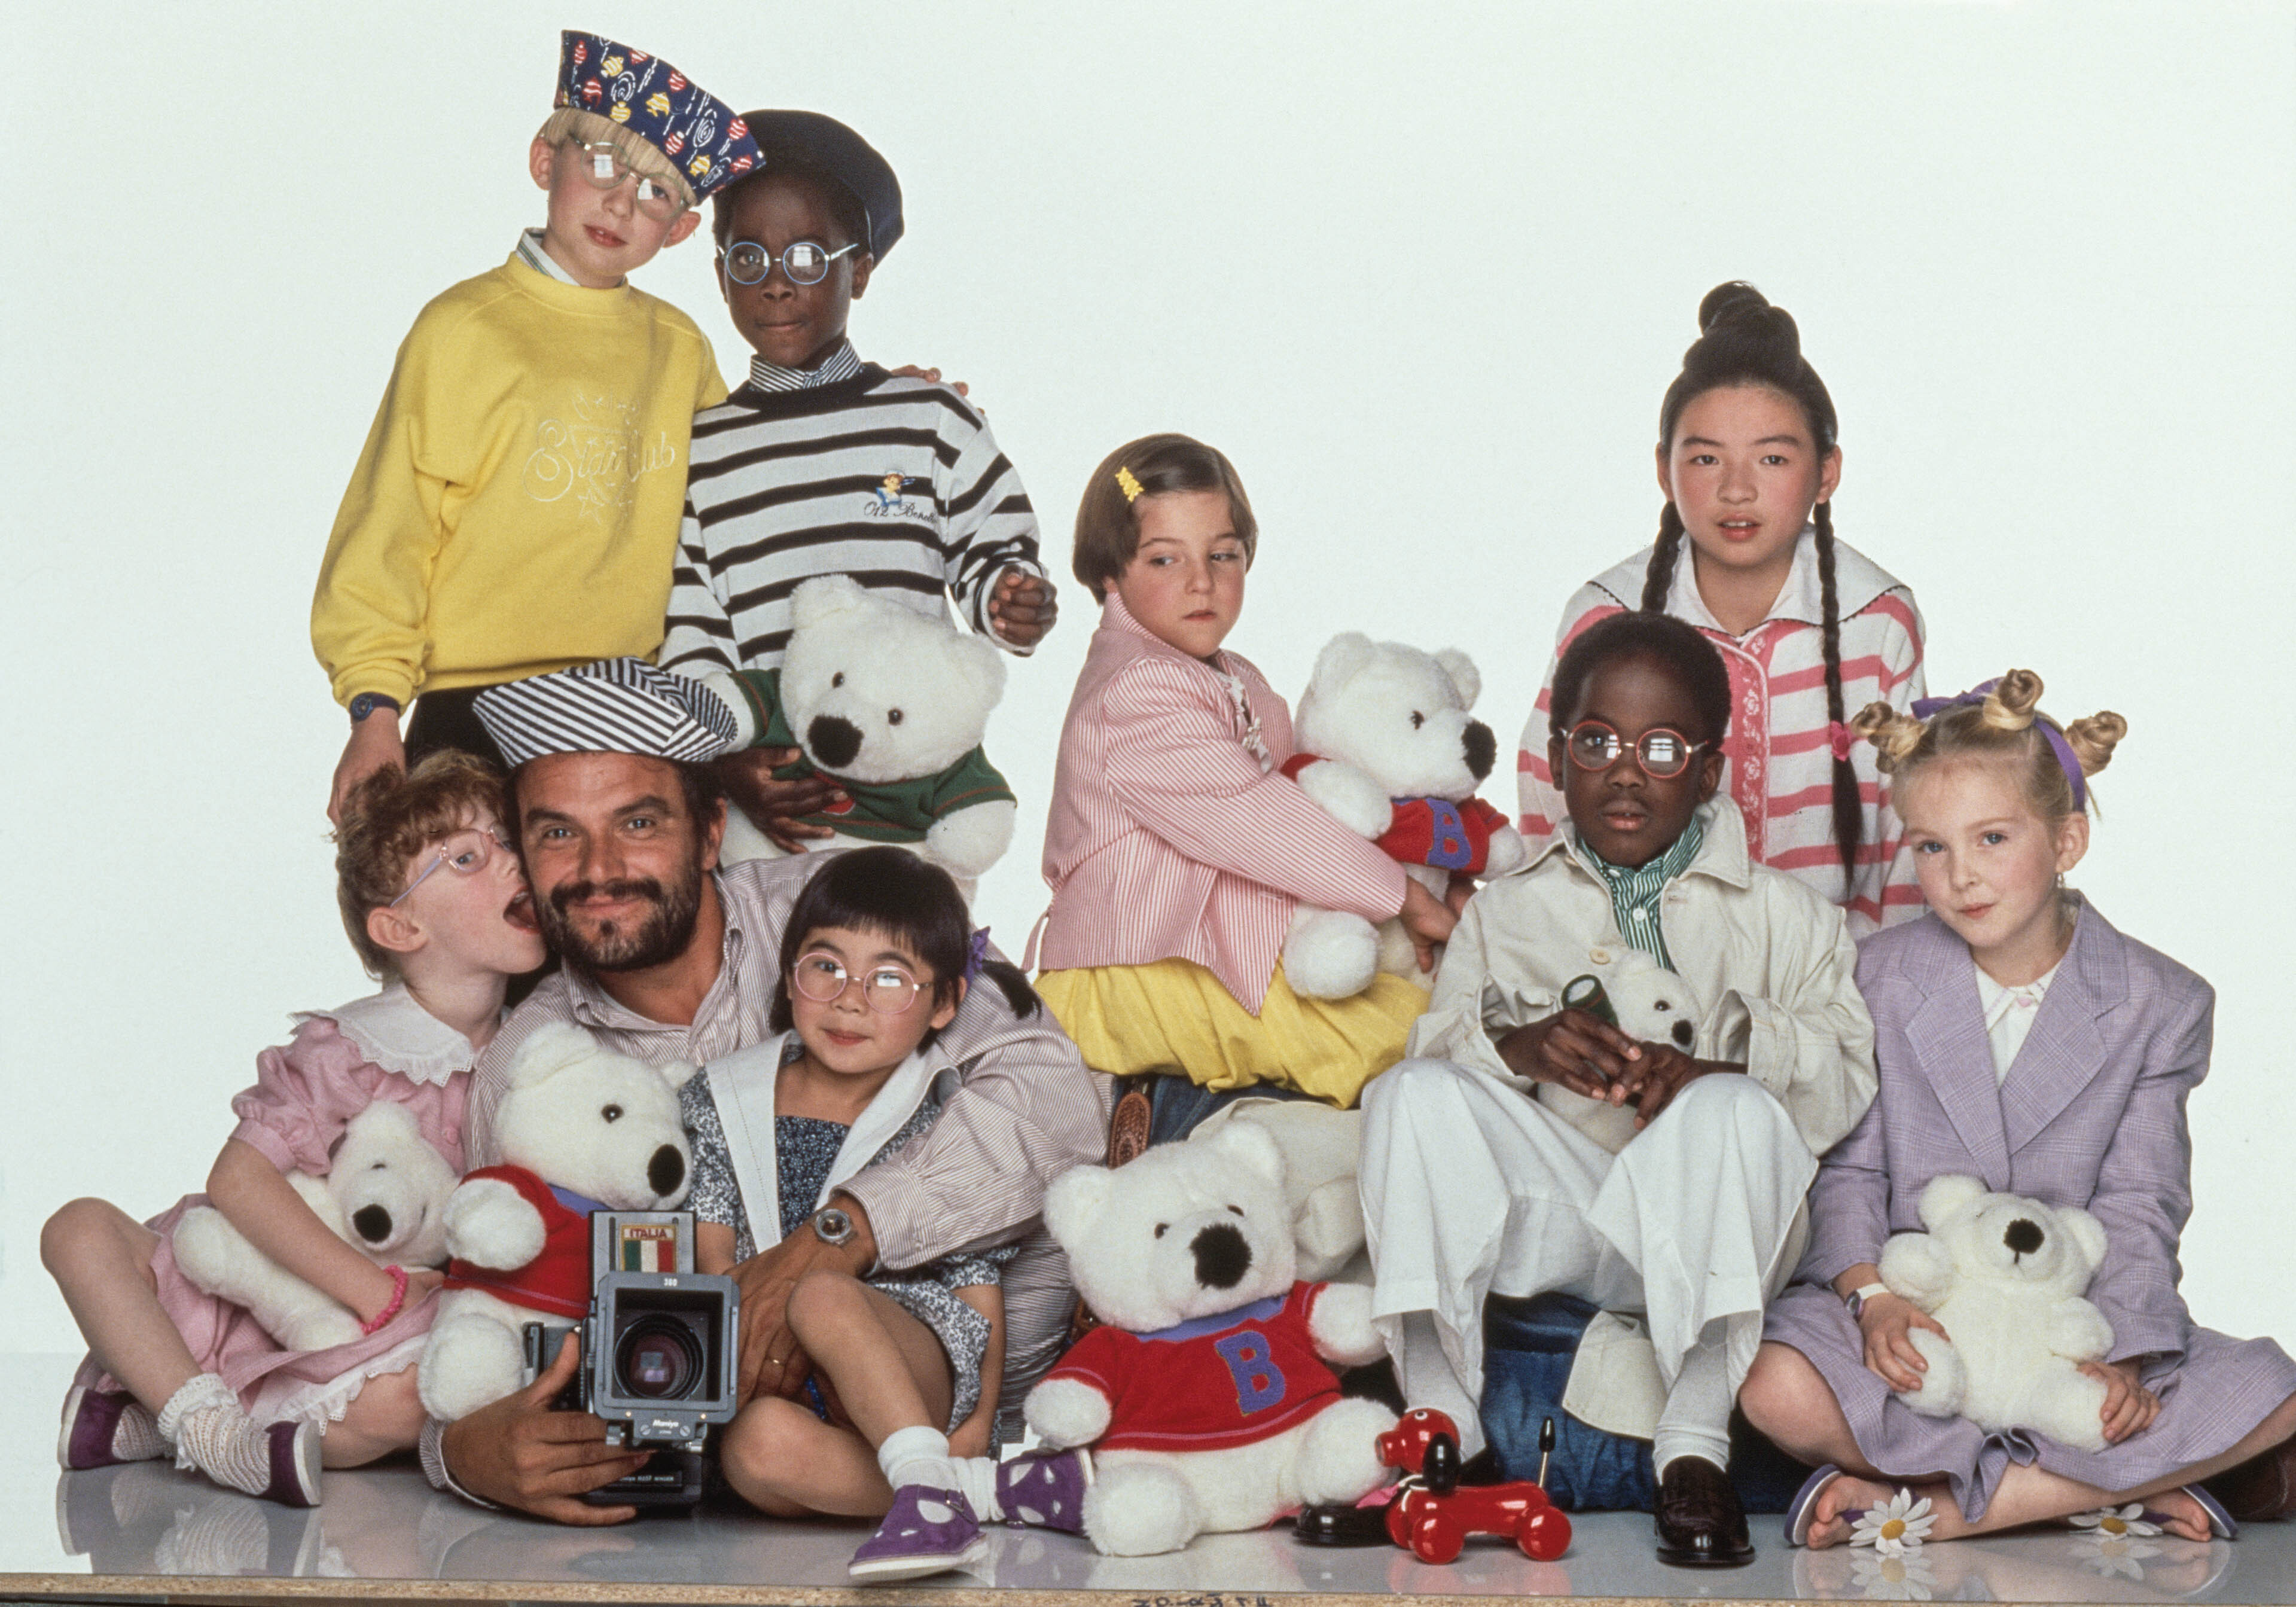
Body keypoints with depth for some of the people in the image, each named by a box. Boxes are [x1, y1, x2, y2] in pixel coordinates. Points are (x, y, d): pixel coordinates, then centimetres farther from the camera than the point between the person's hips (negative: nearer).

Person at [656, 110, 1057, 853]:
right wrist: (730, 761, -11)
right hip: (767, 789, 0)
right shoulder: (696, 452, 10)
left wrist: (1012, 603, -11)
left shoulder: (933, 418, 9)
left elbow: (991, 551, 13)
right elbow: (687, 643, 5)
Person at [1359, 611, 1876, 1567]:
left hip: (1700, 1237, -2)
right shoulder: (1506, 914, 17)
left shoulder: (1779, 916, 9)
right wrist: (1513, 1040, -20)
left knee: (1738, 1114, -34)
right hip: (1552, 1225, 2)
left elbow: (1850, 1072, -3)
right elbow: (1436, 1040, 4)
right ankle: (1439, 1427, -26)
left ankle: (1693, 1448, -32)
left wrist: (1731, 1056, -23)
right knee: (1413, 1096, -22)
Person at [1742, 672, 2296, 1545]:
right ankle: (2112, 1487, -24)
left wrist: (2117, 1354, -19)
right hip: (1910, 1323, -1)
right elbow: (1848, 1167, 0)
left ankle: (1932, 1510, -26)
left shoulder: (2161, 1004, 1)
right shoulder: (1881, 977, 3)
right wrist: (1873, 1295, -19)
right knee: (1778, 1389, -34)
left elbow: (2136, 1210, -3)